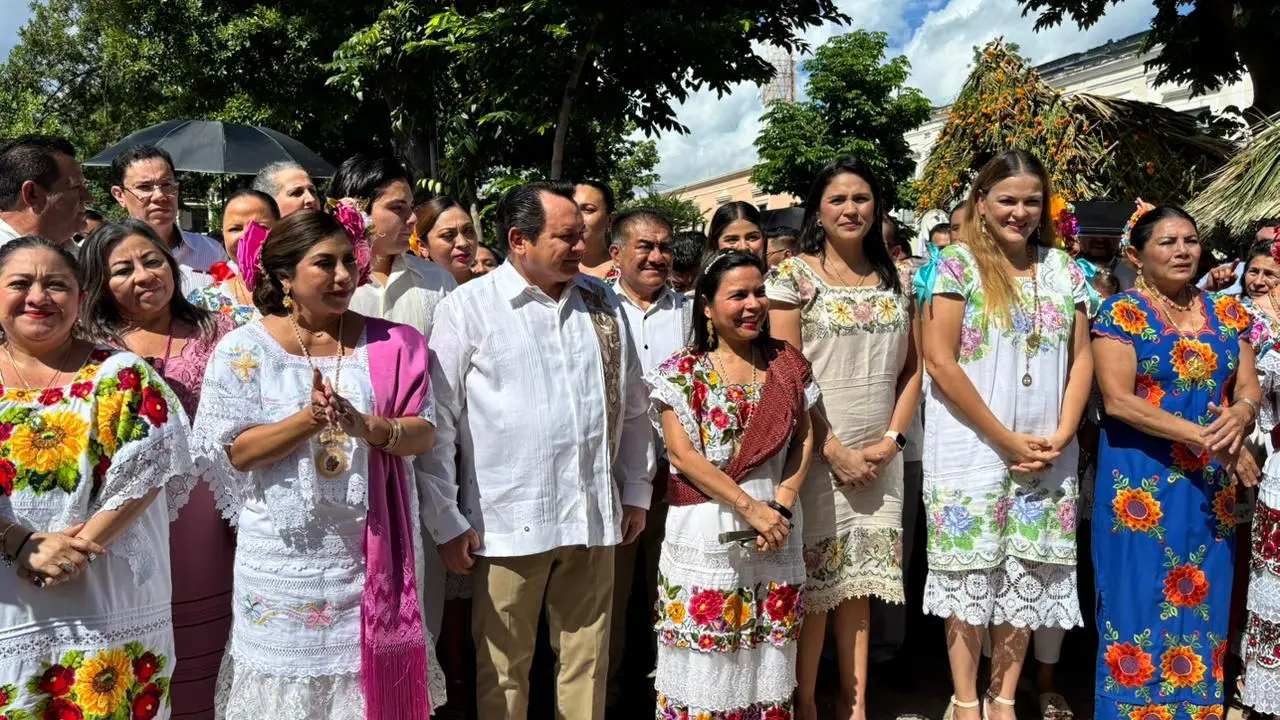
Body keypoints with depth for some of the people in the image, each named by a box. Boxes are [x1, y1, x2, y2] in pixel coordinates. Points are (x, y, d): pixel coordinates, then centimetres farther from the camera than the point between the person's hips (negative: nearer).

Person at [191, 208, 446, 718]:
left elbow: (423, 434, -3)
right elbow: (237, 450, -8)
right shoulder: (244, 349, -2)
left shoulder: (391, 344, 2)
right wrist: (309, 418, -22)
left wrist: (367, 427, -21)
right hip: (284, 556, -1)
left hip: (372, 550, 1)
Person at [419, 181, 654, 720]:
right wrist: (446, 521, -6)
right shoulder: (468, 307, -5)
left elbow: (633, 404, 16)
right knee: (503, 669, 8)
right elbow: (436, 420, -5)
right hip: (506, 522, -4)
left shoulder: (602, 303, 9)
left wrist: (637, 491, 16)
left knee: (588, 663, 14)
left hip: (594, 517, 4)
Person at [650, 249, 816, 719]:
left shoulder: (788, 363, 7)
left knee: (768, 658, 10)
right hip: (707, 531, -3)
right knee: (706, 658, 2)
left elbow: (804, 438, 7)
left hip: (777, 523, 3)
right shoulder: (682, 371, -4)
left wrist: (782, 502, -9)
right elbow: (682, 454, -10)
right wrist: (749, 507, -15)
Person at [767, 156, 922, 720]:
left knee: (859, 580, 11)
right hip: (816, 453, -4)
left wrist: (892, 438, -2)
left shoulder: (896, 280, 10)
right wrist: (833, 450, -13)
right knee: (814, 578, 0)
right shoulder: (794, 275, -4)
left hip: (879, 457, 4)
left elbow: (913, 367, 11)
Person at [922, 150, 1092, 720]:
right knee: (970, 573, 2)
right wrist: (1007, 440, -11)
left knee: (1027, 576, 8)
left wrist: (1059, 439, -4)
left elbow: (1081, 359, 9)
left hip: (1045, 454, 4)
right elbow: (940, 361, -12)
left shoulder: (1063, 268, 8)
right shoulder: (957, 263, -5)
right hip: (971, 449, -4)